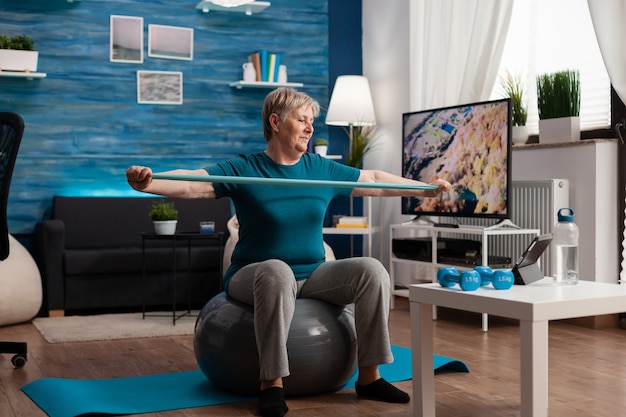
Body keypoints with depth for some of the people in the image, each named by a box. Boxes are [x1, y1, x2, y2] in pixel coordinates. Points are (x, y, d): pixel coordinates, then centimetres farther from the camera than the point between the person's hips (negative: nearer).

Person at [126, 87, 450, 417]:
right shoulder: (243, 170, -6)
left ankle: (369, 377, -11)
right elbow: (190, 183, -20)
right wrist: (148, 183, -39)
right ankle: (272, 384, -31)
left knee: (371, 269, -18)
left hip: (313, 276, 5)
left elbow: (375, 180, 17)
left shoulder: (322, 169, 7)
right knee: (277, 270, -39)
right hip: (255, 277, -4)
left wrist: (424, 189, 18)